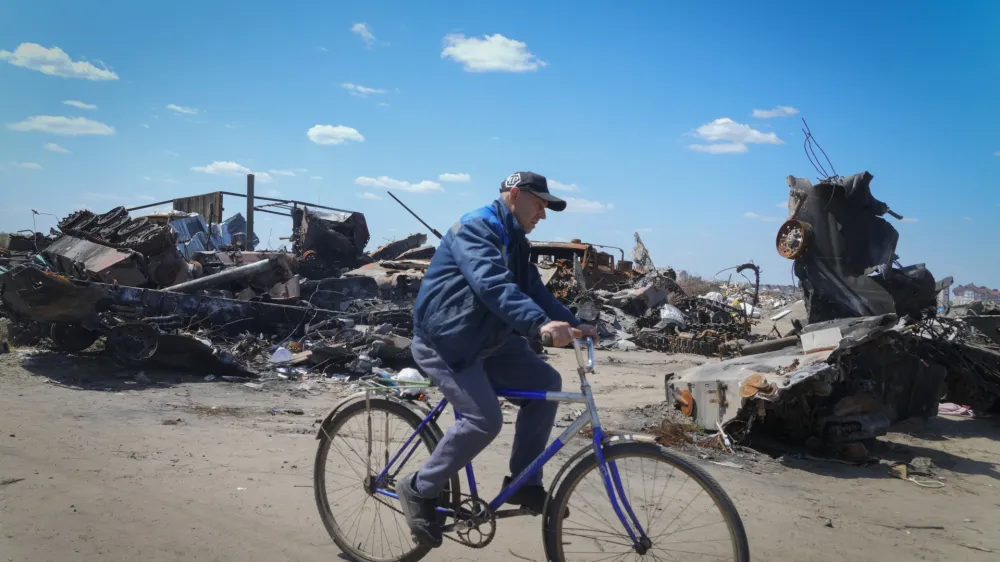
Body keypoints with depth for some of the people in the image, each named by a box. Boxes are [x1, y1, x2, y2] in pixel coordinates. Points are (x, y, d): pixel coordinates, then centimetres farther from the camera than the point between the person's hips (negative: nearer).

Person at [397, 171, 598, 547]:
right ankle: (419, 489, -1)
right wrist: (541, 323, -45)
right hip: (443, 340, -9)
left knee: (546, 382, -1)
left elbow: (535, 290, 13)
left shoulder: (513, 241, 14)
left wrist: (573, 323, -2)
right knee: (485, 420, -22)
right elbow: (493, 285, -34)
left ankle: (523, 484, 8)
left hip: (485, 340, 10)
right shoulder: (476, 227, -17)